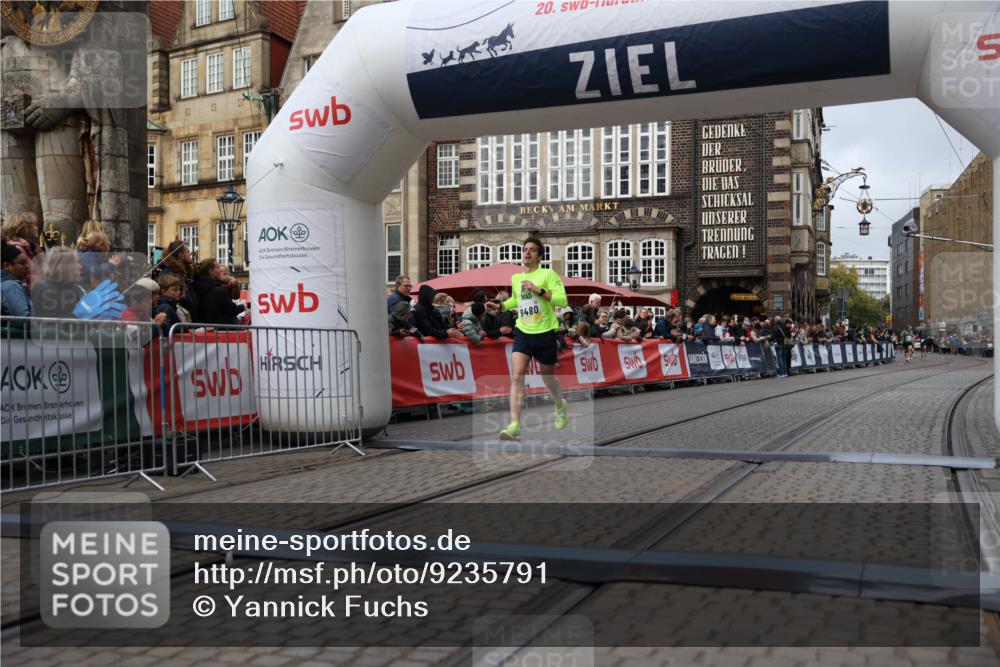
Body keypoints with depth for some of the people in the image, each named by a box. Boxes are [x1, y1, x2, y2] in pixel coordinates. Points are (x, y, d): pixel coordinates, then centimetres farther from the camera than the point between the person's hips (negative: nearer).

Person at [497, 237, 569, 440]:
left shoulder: (548, 274, -5)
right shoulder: (515, 278, 11)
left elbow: (563, 300, -14)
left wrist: (539, 290, -22)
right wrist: (501, 305, 11)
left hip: (545, 334, -3)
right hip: (522, 332, 3)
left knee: (548, 379, 13)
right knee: (516, 377, -15)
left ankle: (560, 405, 46)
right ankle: (514, 425, -19)